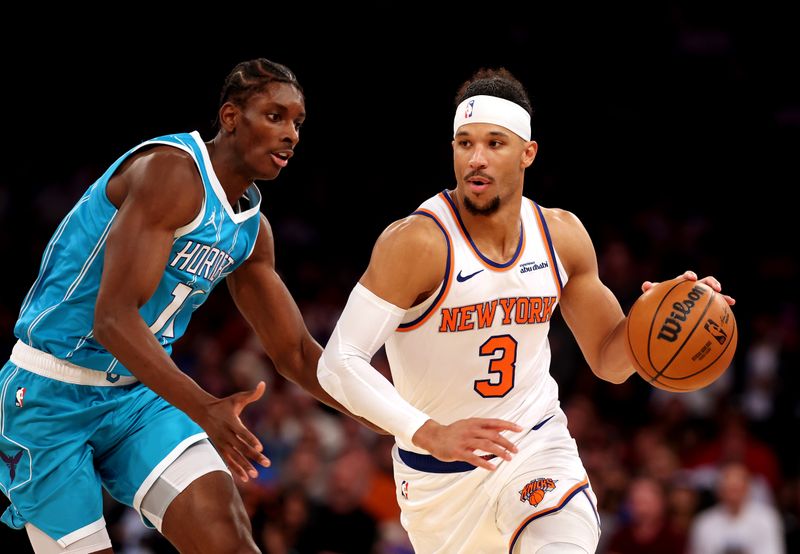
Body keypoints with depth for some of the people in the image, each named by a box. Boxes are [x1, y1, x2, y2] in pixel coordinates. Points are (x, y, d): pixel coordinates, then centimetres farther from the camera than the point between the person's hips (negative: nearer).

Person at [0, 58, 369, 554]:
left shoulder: (253, 230, 7)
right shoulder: (172, 172, -19)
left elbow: (296, 353, 17)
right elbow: (113, 317, -29)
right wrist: (204, 410, -40)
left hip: (139, 394, 7)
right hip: (52, 395, -7)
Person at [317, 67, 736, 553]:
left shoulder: (561, 235, -3)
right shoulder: (419, 242, -20)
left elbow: (610, 360, 8)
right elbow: (339, 363, -25)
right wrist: (431, 434, -36)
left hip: (537, 445, 2)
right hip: (438, 475, -2)